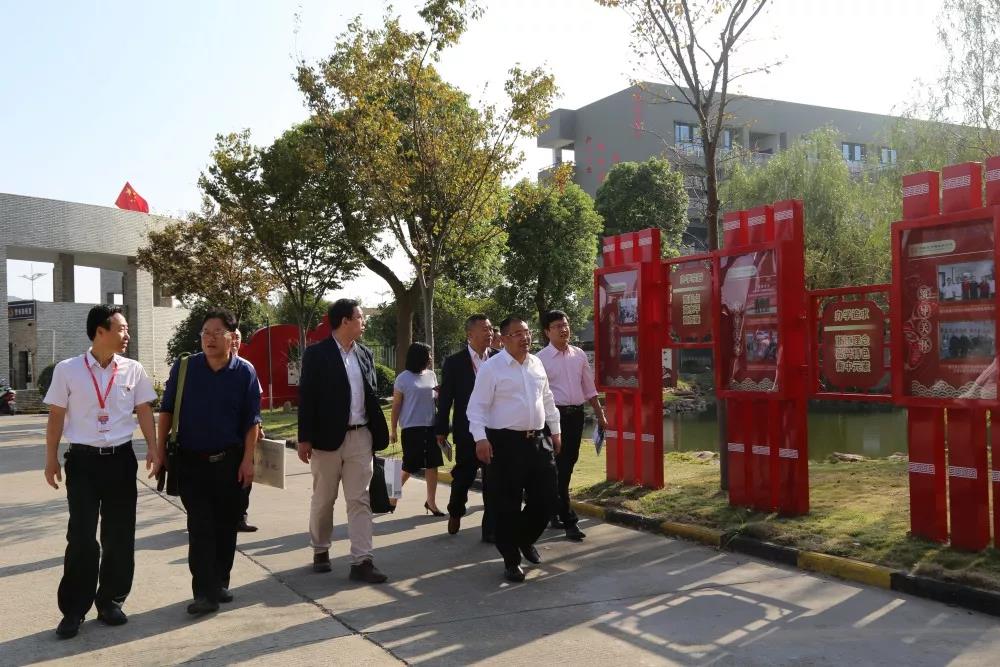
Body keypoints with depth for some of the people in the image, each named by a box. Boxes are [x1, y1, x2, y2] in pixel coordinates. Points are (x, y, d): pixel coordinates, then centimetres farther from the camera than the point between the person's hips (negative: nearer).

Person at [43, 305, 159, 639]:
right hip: (83, 460, -2)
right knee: (81, 536, 1)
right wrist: (51, 458, 3)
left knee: (119, 535, 8)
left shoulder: (133, 370, 2)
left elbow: (144, 411, 7)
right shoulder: (67, 370, -3)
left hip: (121, 458, 2)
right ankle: (74, 609, 13)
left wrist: (153, 448, -3)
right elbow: (56, 416, 3)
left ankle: (110, 601, 22)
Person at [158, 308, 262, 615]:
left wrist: (248, 460, -7)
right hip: (191, 461, -1)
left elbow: (251, 420, -2)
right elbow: (166, 411, 5)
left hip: (230, 461, 1)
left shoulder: (245, 372, -2)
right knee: (200, 527, -5)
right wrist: (160, 450, -1)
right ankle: (205, 592, -5)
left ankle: (220, 584, 25)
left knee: (226, 526, 10)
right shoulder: (183, 368, -1)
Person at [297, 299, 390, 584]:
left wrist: (378, 432, 9)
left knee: (360, 500, 1)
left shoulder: (365, 354, 9)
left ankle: (361, 561, 1)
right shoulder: (316, 354, -6)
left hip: (361, 436, 4)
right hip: (328, 437, -4)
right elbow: (307, 397, -8)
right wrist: (304, 438, -11)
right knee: (323, 499, 10)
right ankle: (320, 550, 28)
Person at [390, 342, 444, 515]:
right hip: (412, 428, -4)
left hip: (431, 426, 5)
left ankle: (431, 502, 12)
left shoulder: (431, 375, 7)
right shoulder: (403, 378, -6)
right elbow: (396, 405, -2)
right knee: (410, 467, 1)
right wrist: (393, 430, -1)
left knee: (432, 465, 3)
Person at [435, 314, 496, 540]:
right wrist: (441, 430, -1)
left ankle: (491, 529, 12)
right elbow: (445, 398, 0)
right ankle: (455, 512, 40)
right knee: (463, 476, 13)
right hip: (467, 431, -1)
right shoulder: (454, 362, -3)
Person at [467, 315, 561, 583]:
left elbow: (547, 399, 21)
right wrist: (481, 438, -19)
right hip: (505, 443, -6)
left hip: (537, 441, 6)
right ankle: (511, 559, 17)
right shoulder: (491, 367, -7)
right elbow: (477, 406, -10)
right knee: (507, 504, 1)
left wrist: (555, 430, 21)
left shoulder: (537, 364, 11)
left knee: (545, 498, 8)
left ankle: (525, 539, 36)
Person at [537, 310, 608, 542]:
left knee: (567, 466, 14)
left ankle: (554, 511, 31)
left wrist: (600, 415, 14)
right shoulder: (541, 359, -7)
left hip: (576, 414, 6)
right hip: (555, 414, -5)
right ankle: (568, 521, 1)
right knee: (559, 468, -4)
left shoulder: (579, 355, 8)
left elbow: (589, 388, 15)